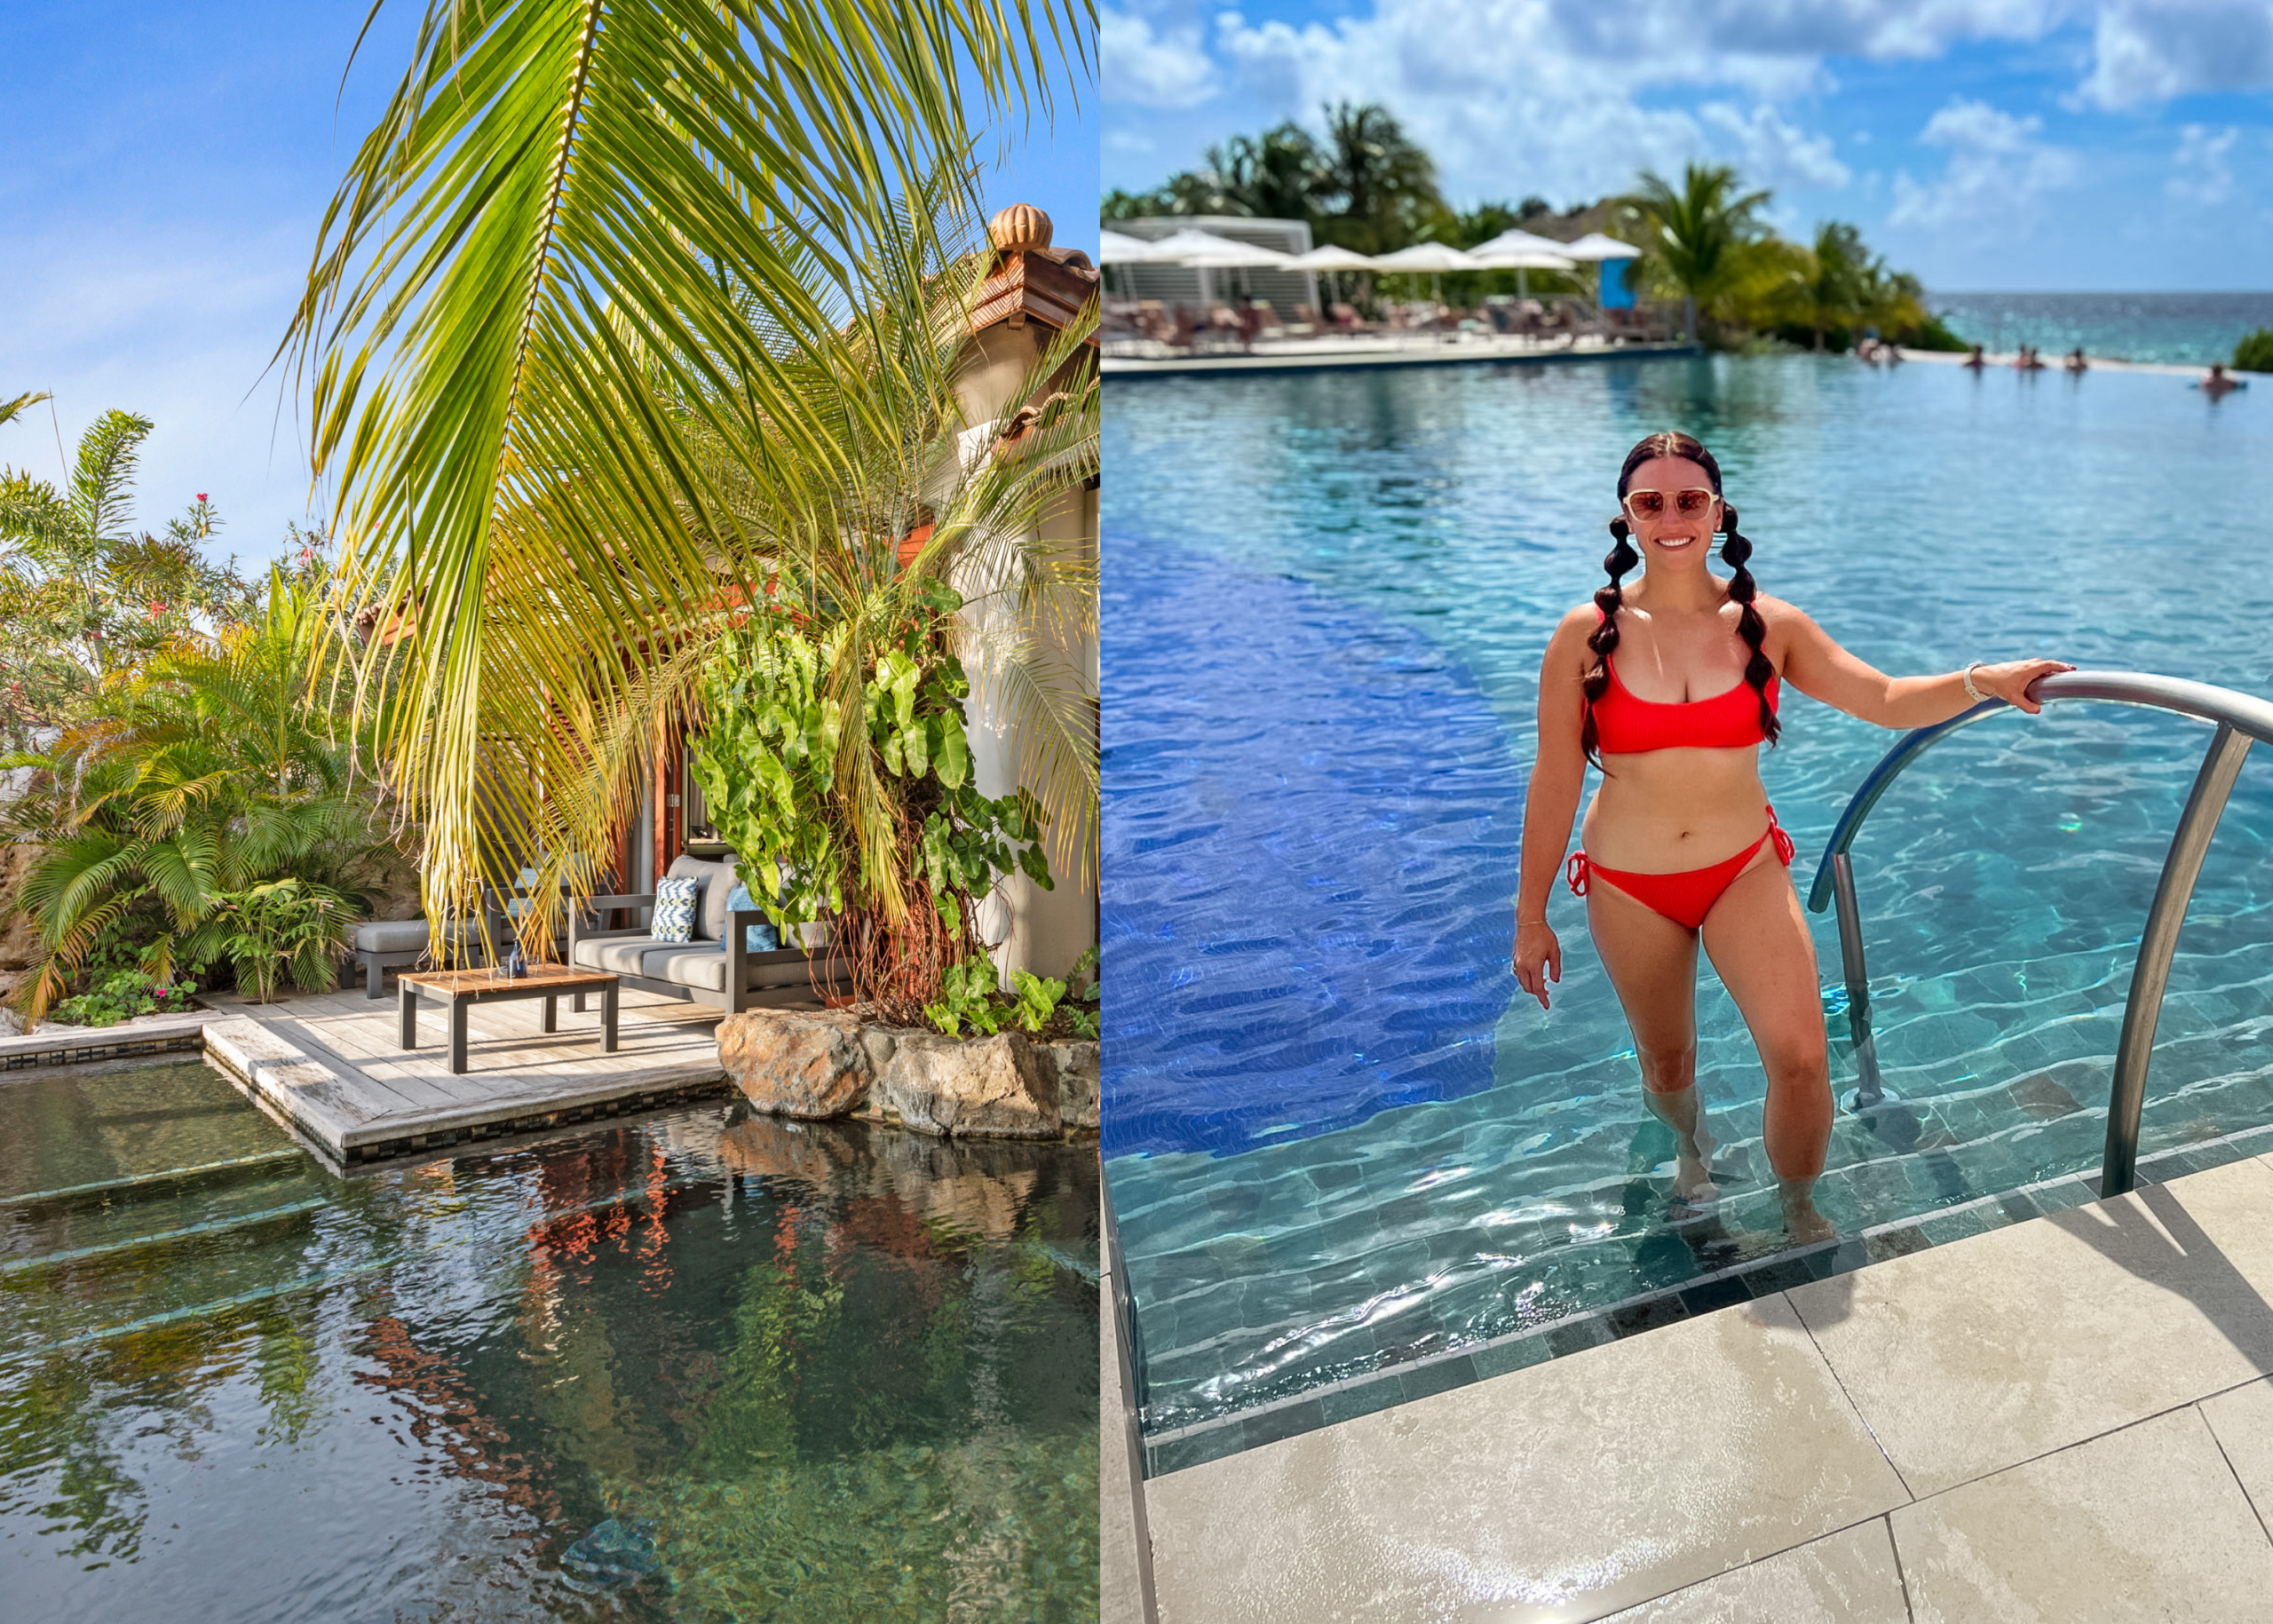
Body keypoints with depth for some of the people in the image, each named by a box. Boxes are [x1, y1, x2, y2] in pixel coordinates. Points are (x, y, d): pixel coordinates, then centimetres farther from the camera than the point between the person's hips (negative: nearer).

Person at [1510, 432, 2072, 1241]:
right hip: (1629, 886, 0)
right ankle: (1691, 1144, 52)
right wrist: (1531, 916, -2)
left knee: (1801, 1056, -13)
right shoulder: (1587, 636, -10)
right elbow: (1553, 785, -6)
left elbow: (1887, 700, -3)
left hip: (1745, 868, 1)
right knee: (1665, 1060, 16)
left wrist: (1982, 681, -22)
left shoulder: (1765, 625, -4)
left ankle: (1800, 1214, 14)